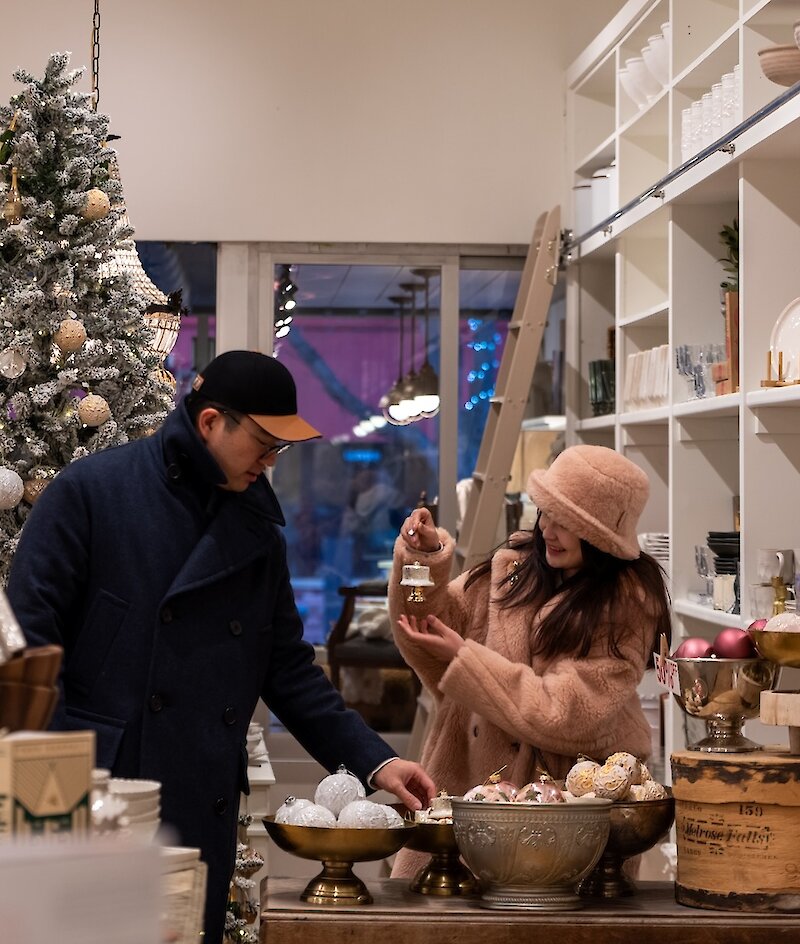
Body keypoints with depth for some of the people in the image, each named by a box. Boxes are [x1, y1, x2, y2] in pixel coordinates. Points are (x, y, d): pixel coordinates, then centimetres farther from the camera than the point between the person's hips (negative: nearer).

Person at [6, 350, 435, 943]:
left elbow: (289, 669, 16)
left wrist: (374, 761, 7)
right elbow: (29, 633, -6)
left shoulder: (258, 532, 13)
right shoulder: (91, 492, -4)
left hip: (205, 814, 5)